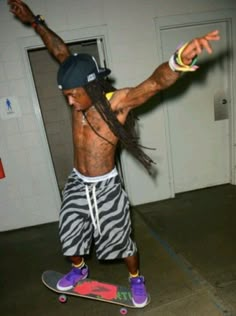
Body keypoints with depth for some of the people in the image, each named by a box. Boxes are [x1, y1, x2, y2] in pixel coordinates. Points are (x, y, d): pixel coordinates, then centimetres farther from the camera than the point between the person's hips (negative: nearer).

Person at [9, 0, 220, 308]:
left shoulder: (117, 102, -21)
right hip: (77, 183, 6)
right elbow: (62, 53, 8)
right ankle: (79, 269, 55)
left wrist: (181, 59, -58)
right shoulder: (80, 94, -5)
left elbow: (156, 82, -38)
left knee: (120, 238, 14)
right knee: (70, 234, 22)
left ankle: (136, 279, 44)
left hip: (105, 187, -5)